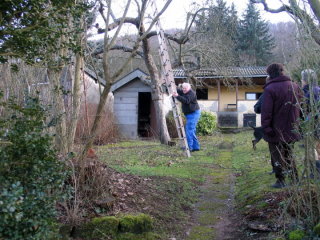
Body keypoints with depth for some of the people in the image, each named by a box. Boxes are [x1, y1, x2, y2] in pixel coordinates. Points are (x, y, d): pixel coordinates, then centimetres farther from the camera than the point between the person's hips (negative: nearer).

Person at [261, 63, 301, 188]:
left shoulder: (270, 89, -16)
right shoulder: (295, 86, 4)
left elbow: (266, 112, -18)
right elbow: (299, 106, 11)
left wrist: (266, 128, -12)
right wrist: (296, 123, 17)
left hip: (276, 130, -6)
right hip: (291, 130, 6)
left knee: (277, 156, 5)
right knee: (289, 154, 19)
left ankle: (280, 181, 6)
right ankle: (295, 179, 21)